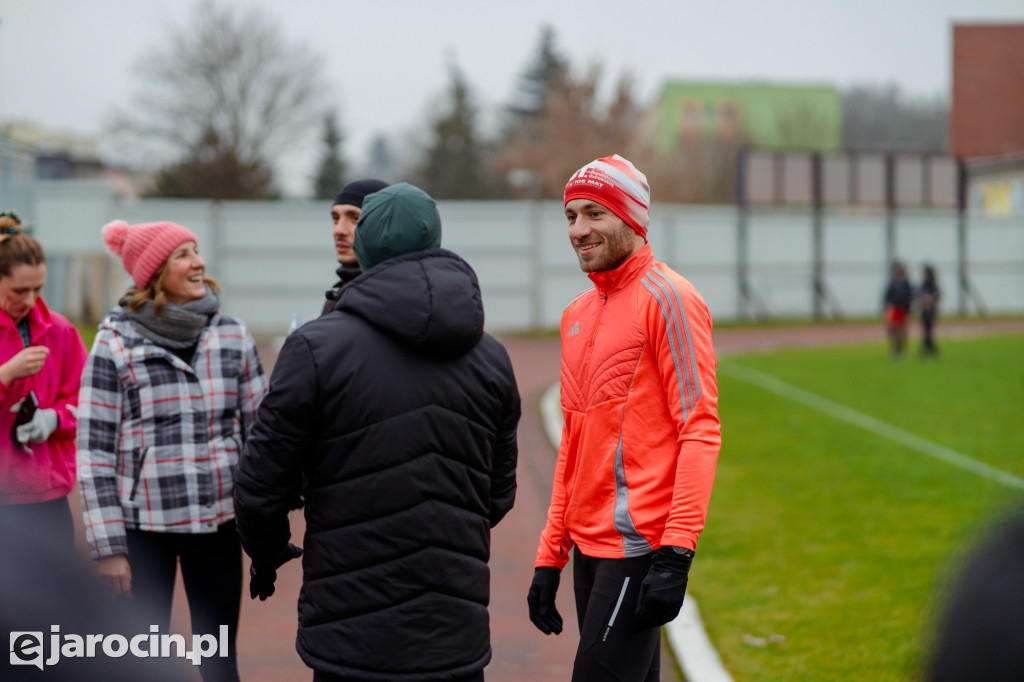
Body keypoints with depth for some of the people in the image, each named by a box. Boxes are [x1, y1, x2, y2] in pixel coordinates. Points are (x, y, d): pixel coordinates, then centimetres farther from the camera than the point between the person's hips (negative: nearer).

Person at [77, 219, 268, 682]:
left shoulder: (231, 335, 4)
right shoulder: (115, 343, -6)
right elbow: (94, 447, -5)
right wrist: (107, 547, -8)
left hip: (218, 523, 3)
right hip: (144, 526, -3)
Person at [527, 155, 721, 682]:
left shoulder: (667, 299, -8)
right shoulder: (577, 313, 16)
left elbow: (700, 430, -14)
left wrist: (676, 554, -20)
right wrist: (549, 556, 16)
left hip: (638, 546, -8)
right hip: (588, 547, 8)